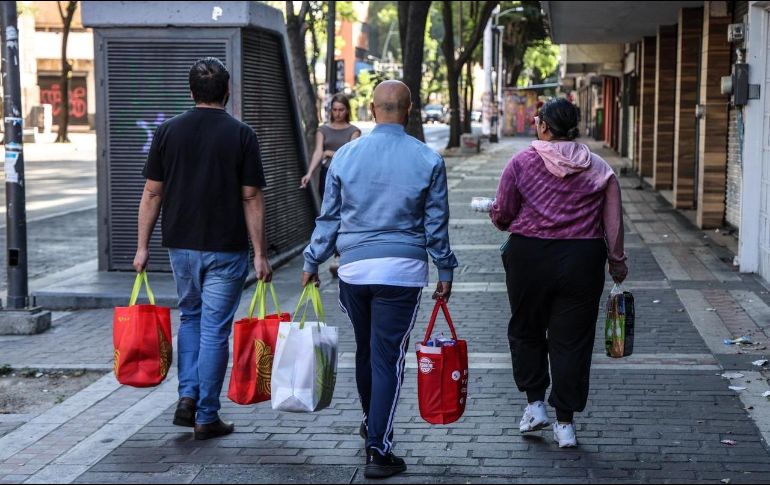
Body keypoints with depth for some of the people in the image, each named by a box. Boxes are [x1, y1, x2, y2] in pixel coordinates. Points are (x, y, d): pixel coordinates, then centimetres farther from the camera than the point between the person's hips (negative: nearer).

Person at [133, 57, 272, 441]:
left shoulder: (168, 132, 1)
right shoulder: (240, 135, -7)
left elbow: (152, 193, 2)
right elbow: (251, 198, -8)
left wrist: (143, 245, 8)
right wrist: (260, 254, -3)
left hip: (181, 244, 3)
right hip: (226, 249, -3)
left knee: (190, 317, 22)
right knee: (215, 329, 3)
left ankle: (188, 397, 10)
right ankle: (206, 416, 7)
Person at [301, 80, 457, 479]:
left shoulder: (346, 154, 2)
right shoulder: (428, 160, -3)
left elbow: (328, 217, 7)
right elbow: (436, 223, 2)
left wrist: (313, 262, 16)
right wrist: (445, 270, 12)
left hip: (353, 268, 2)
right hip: (403, 270, -2)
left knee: (364, 350, 20)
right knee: (388, 358, -1)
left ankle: (372, 423, 39)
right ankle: (377, 449, -3)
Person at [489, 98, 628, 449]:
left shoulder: (522, 163, -5)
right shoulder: (599, 169, 2)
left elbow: (502, 216, -2)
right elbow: (613, 223, 2)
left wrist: (493, 212, 20)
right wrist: (617, 263, 13)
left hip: (529, 258, -1)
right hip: (583, 261, 2)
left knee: (526, 331, 19)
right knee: (572, 340, 7)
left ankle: (535, 403, 18)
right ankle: (565, 423, 10)